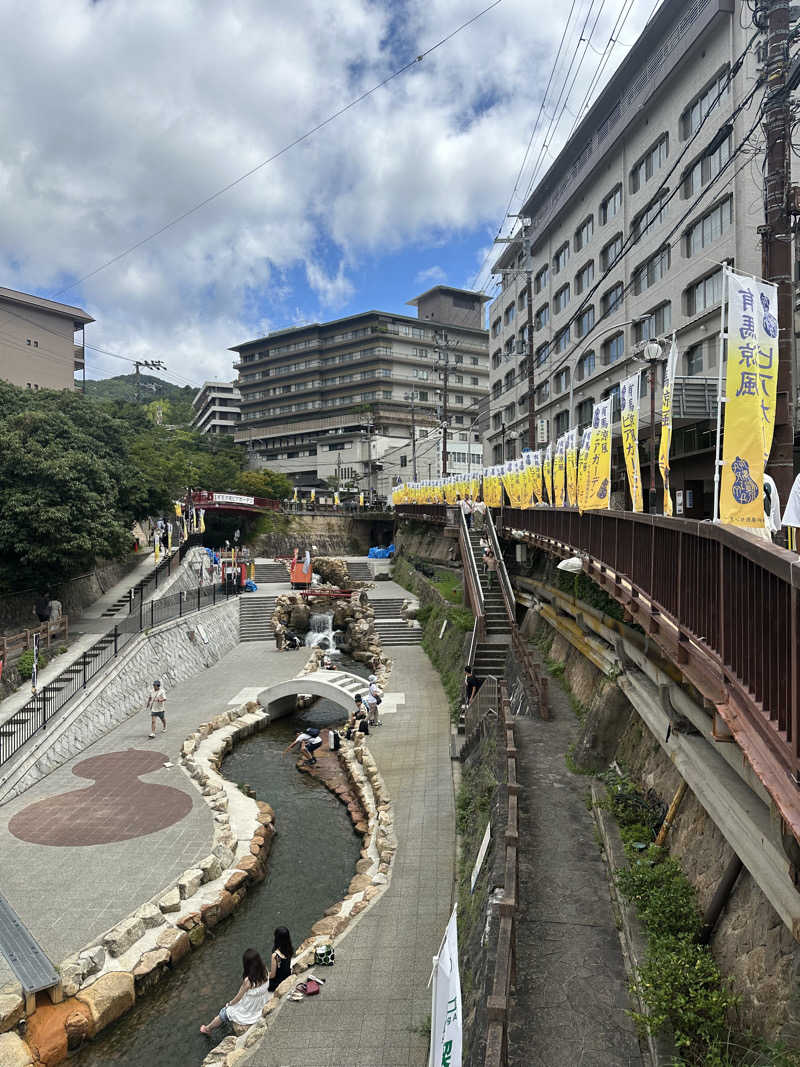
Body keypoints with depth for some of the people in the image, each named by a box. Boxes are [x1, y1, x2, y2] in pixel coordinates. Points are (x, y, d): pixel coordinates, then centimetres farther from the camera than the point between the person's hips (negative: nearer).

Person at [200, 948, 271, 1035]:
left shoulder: (248, 980, -33)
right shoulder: (265, 972, -18)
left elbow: (238, 998, -16)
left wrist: (229, 1004, 6)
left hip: (249, 1012, -5)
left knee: (225, 1012, 20)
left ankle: (208, 1028, 42)